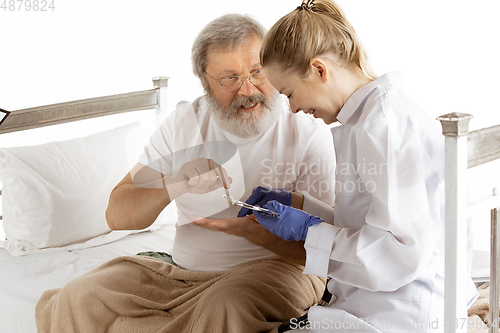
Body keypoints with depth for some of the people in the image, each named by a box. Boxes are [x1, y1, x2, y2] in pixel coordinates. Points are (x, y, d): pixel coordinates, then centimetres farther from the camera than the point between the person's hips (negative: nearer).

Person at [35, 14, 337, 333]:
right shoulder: (184, 123, 3)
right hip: (182, 268, 4)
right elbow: (118, 216, -2)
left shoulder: (307, 130, -8)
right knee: (78, 299, -15)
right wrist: (172, 186, -23)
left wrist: (258, 233, -32)